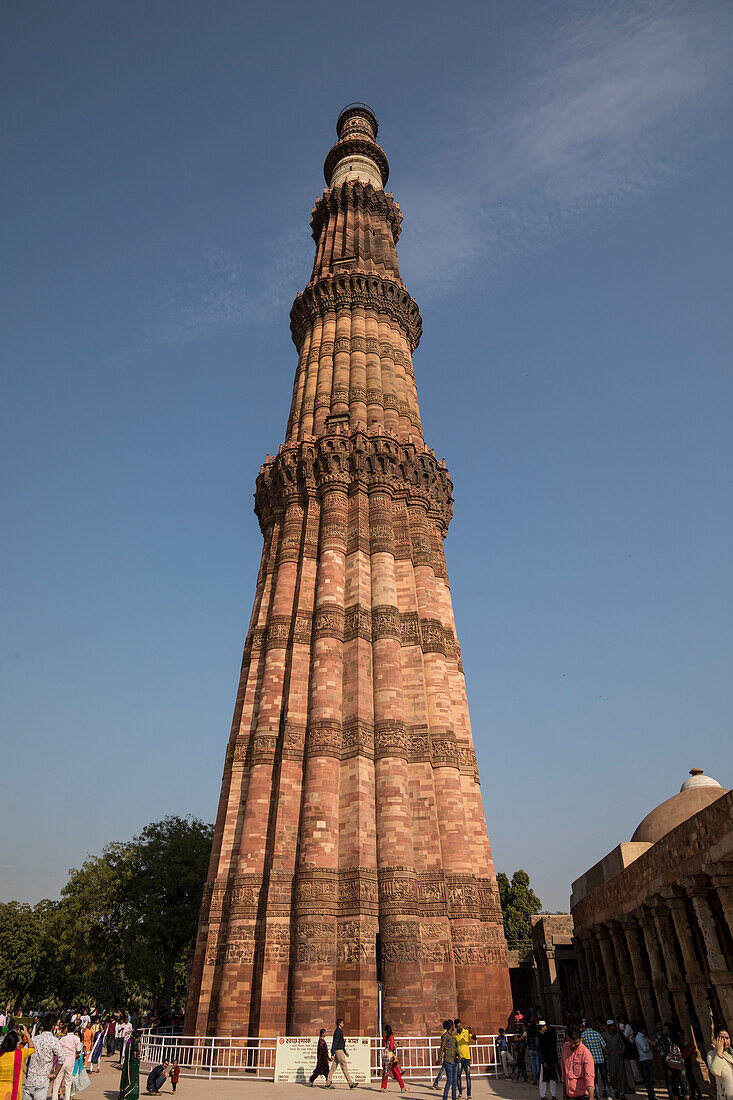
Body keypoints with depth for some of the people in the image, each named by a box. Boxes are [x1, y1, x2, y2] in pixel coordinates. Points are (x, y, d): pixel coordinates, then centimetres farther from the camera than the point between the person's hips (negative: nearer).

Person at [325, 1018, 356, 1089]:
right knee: (344, 1068, -8)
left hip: (340, 1051, 10)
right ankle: (351, 1084, -7)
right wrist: (332, 1054, -23)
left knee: (333, 1067, 9)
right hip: (338, 1051, -10)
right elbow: (335, 1043, -19)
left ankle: (328, 1083, 9)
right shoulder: (338, 1031, -14)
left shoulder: (339, 1031, 19)